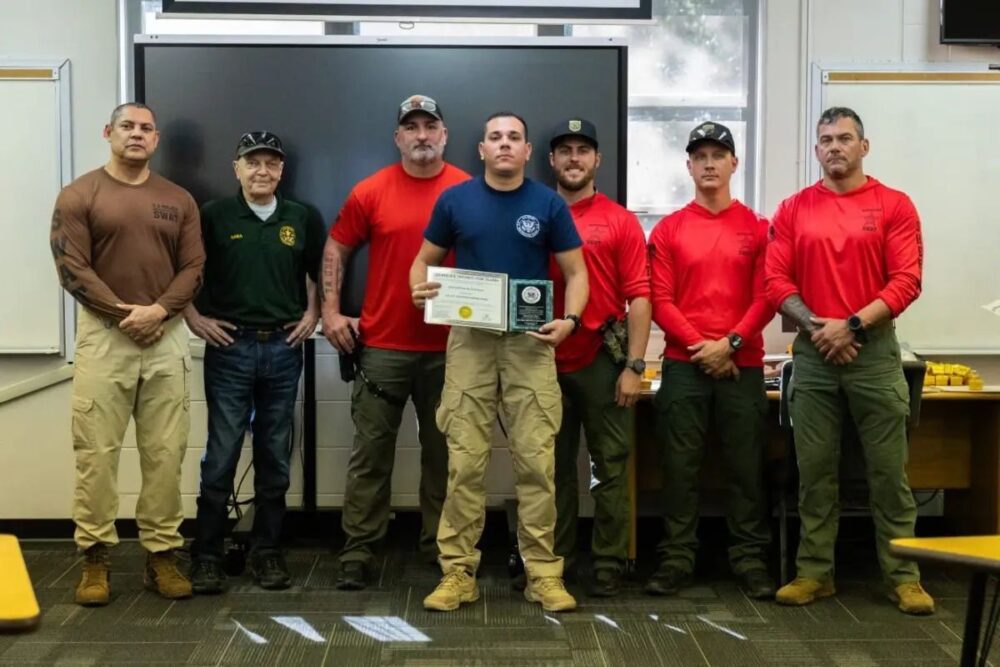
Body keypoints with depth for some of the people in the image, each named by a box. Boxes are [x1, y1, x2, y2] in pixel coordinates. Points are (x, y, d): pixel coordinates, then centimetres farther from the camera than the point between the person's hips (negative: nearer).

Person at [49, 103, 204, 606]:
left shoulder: (178, 200, 11)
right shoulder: (79, 195, 3)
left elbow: (193, 267, 5)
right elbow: (71, 267, -6)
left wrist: (158, 310, -12)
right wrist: (124, 312, -14)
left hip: (166, 336, 3)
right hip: (103, 335, -2)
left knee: (166, 452, 4)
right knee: (96, 451, -1)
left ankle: (162, 555, 12)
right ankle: (95, 556, 9)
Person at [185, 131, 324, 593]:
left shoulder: (303, 219, 7)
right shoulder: (213, 216, 0)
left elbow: (319, 273, 18)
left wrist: (313, 315, 7)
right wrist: (194, 317, -3)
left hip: (284, 349, 2)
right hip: (229, 349, -2)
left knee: (275, 457, 8)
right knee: (221, 456, -1)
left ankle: (267, 551, 18)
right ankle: (207, 555, 9)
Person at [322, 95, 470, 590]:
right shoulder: (370, 192, 1)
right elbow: (336, 248, 8)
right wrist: (330, 311, 1)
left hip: (449, 347, 1)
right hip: (383, 345, -1)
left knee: (442, 452, 11)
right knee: (371, 452, 3)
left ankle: (440, 546, 24)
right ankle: (358, 551, 12)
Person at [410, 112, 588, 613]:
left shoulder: (549, 204, 2)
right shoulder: (455, 200, 4)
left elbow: (575, 272, 5)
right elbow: (425, 259, 12)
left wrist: (570, 318, -13)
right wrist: (419, 290, -11)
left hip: (531, 341, 0)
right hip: (469, 338, 1)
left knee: (536, 459, -1)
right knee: (465, 460, 2)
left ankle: (543, 571, 9)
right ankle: (458, 571, 11)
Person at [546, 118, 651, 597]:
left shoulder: (620, 221, 1)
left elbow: (639, 297, -3)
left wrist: (634, 365, -9)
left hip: (603, 361, -2)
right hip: (548, 362, 2)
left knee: (610, 465, 4)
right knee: (555, 466, 11)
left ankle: (608, 564, 13)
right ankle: (554, 560, 21)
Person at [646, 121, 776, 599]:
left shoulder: (756, 228, 6)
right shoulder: (668, 230, 6)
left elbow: (765, 297, 0)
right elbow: (660, 301, 0)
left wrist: (730, 343, -11)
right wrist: (699, 346, -10)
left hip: (742, 365, 0)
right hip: (683, 365, 0)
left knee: (746, 465, 4)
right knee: (680, 465, 2)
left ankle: (750, 559, 14)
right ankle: (676, 558, 11)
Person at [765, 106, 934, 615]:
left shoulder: (894, 206, 2)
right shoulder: (793, 209, 8)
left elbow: (906, 280, -6)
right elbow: (776, 279, 2)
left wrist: (853, 324, -14)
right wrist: (814, 324, -12)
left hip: (874, 349, -2)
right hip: (812, 353, 2)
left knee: (888, 469, 2)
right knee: (814, 469, 6)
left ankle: (903, 576, 12)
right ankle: (814, 572, 16)